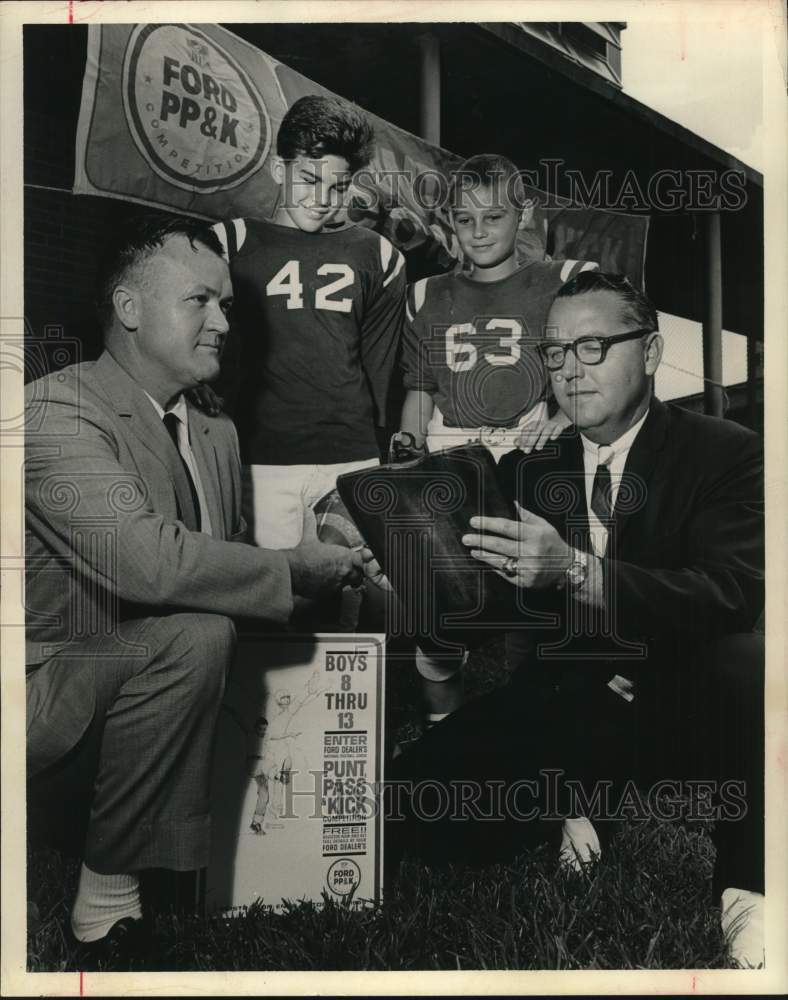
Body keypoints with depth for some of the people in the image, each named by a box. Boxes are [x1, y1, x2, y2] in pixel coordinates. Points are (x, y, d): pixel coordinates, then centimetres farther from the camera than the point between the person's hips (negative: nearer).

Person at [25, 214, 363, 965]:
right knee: (196, 636, -30)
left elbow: (225, 561, 13)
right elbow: (150, 560, -30)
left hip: (128, 694, 9)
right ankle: (108, 893, -13)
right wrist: (295, 570, -19)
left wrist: (331, 559, -5)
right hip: (47, 695, -8)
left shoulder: (217, 434, 11)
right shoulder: (55, 409, -17)